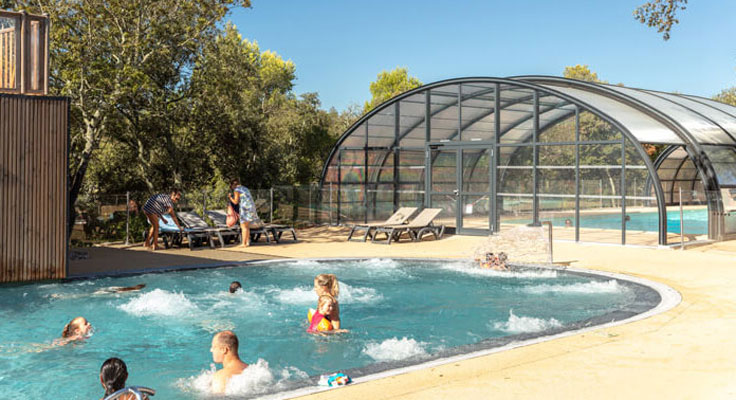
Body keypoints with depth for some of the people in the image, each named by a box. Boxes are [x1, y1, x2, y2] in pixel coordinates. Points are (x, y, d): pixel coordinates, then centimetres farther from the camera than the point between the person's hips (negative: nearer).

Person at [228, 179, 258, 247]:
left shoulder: (236, 190, -5)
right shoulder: (245, 188, 21)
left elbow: (235, 202, -8)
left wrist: (230, 197, 9)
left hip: (245, 209, -8)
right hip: (251, 208, 8)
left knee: (243, 227, -4)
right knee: (247, 226, 13)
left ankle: (244, 244, -5)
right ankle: (247, 242, 13)